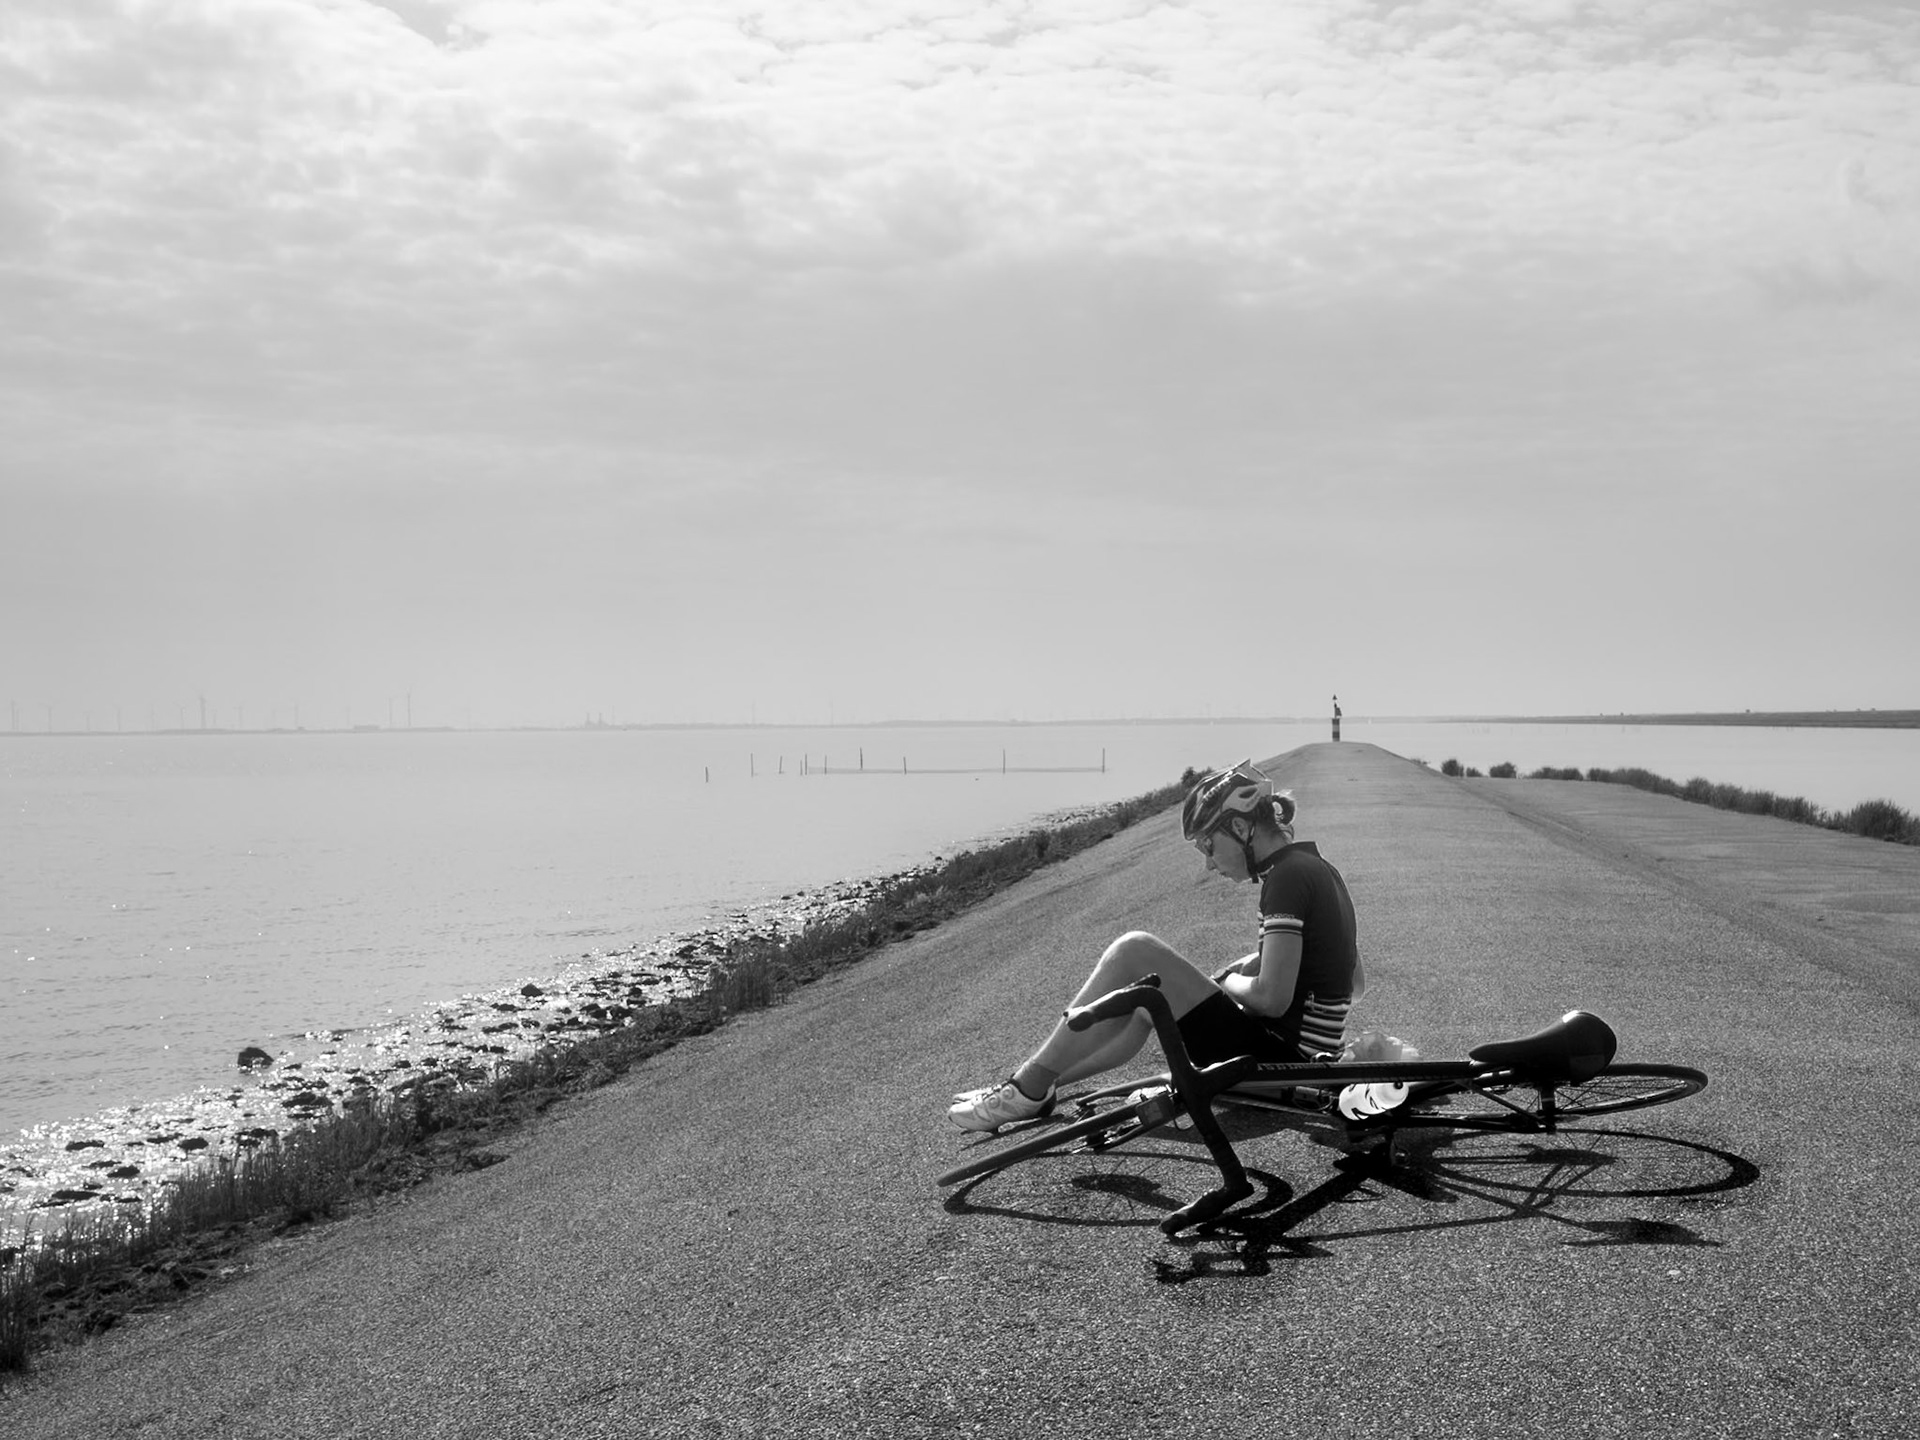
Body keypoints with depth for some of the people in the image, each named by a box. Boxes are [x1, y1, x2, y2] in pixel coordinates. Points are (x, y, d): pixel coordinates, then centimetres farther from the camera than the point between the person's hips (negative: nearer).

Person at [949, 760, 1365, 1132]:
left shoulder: (1287, 876, -15)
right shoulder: (1315, 869, 14)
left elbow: (1272, 997, -23)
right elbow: (1356, 982, 23)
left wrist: (1226, 982, -2)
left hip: (1278, 1060, -10)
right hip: (1306, 1062, 10)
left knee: (1134, 952, -12)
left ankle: (1029, 1089, -6)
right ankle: (1034, 1087, 21)